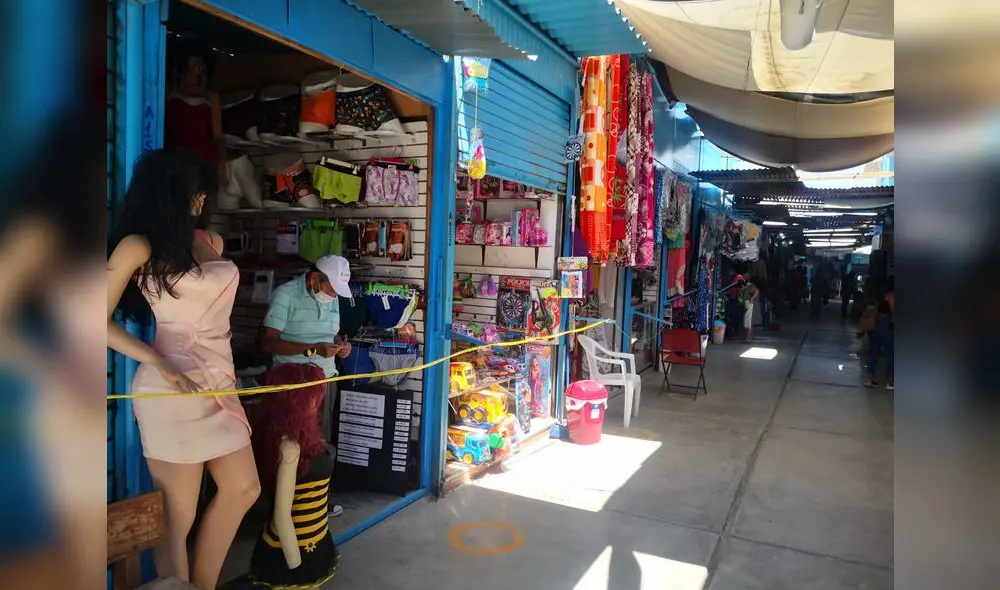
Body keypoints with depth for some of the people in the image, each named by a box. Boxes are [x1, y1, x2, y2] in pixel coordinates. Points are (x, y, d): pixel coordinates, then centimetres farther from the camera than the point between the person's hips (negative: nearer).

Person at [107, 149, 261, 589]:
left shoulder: (212, 242, 12)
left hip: (219, 383, 7)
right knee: (178, 515, 3)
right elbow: (104, 319, -6)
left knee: (242, 490, 14)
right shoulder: (138, 246, -5)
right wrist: (158, 363, -18)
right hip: (174, 389, -7)